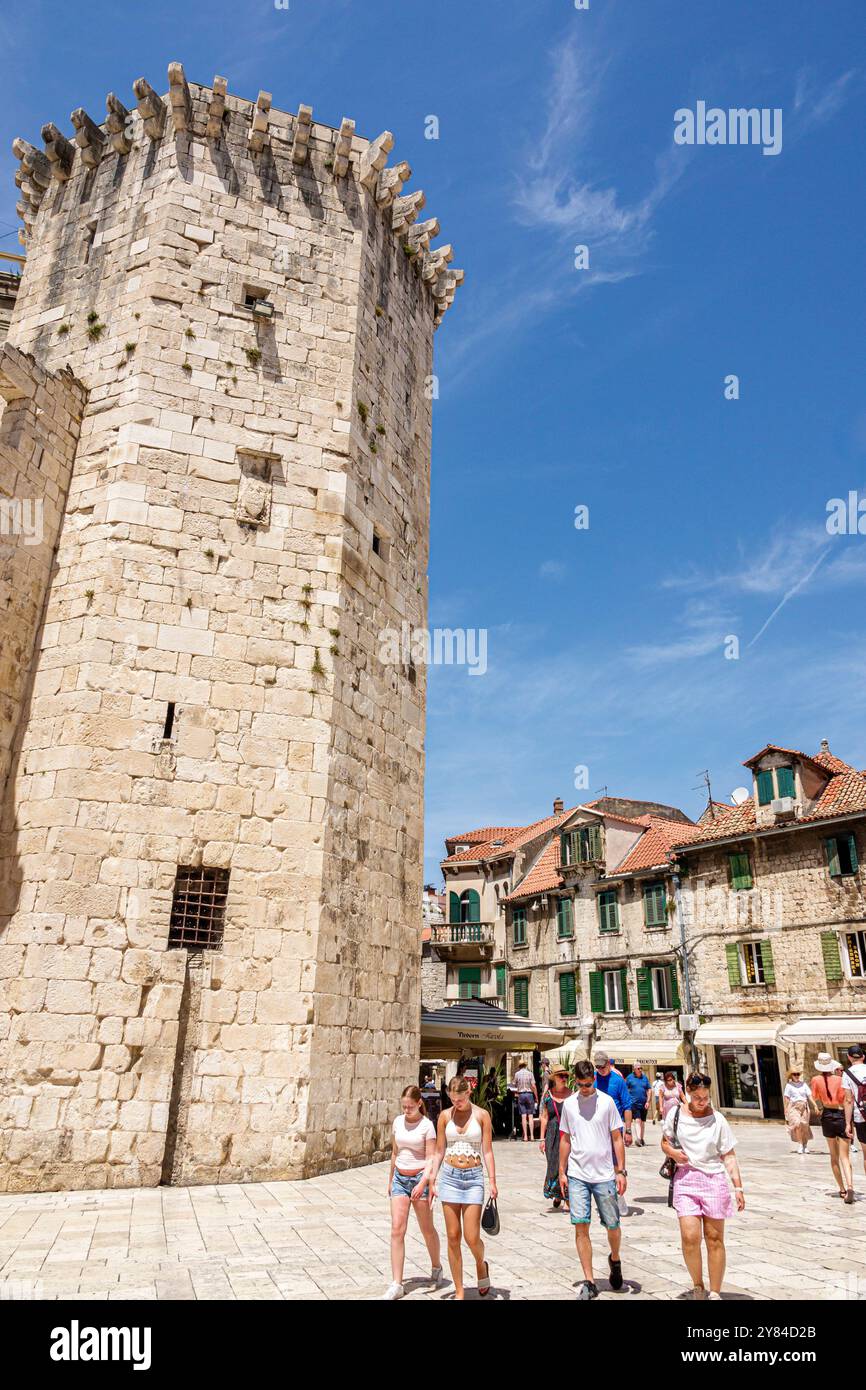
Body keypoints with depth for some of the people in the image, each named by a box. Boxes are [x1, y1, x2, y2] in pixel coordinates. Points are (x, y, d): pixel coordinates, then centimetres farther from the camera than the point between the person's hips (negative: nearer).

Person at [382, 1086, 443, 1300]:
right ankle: (396, 1284, -1)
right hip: (400, 1178, 4)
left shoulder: (427, 1126, -11)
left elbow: (431, 1158, -14)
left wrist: (423, 1183, -26)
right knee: (397, 1230, -5)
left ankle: (436, 1268, 35)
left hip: (420, 1178, -4)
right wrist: (390, 1179, 20)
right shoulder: (398, 1122, 4)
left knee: (427, 1229, 10)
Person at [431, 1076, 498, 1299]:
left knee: (472, 1238, -4)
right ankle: (459, 1291, 16)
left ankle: (481, 1265, 30)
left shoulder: (481, 1115, -3)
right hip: (449, 1177, 2)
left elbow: (487, 1151, -1)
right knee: (453, 1237, 4)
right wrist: (433, 1180, 2)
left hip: (473, 1178, -2)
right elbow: (439, 1151, 7)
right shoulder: (445, 1116, 2)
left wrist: (493, 1181, -7)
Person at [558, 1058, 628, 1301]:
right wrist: (562, 1172, 8)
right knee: (581, 1226, -3)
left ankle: (615, 1260, 38)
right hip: (577, 1175, 2)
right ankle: (589, 1282, 8)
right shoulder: (569, 1104, 3)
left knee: (612, 1225, 8)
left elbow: (617, 1138, -1)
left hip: (604, 1174, -1)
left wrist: (621, 1171, -4)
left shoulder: (606, 1102, -5)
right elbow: (565, 1140, 10)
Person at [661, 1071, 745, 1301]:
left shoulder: (717, 1119, -3)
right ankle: (698, 1286, 14)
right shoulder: (676, 1113, -1)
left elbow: (728, 1156, 2)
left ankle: (715, 1292, 20)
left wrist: (738, 1187, -3)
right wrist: (672, 1151, -9)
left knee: (714, 1239, 5)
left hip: (714, 1179, 0)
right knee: (689, 1237, -9)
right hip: (685, 1179, 0)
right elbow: (664, 1142, 12)